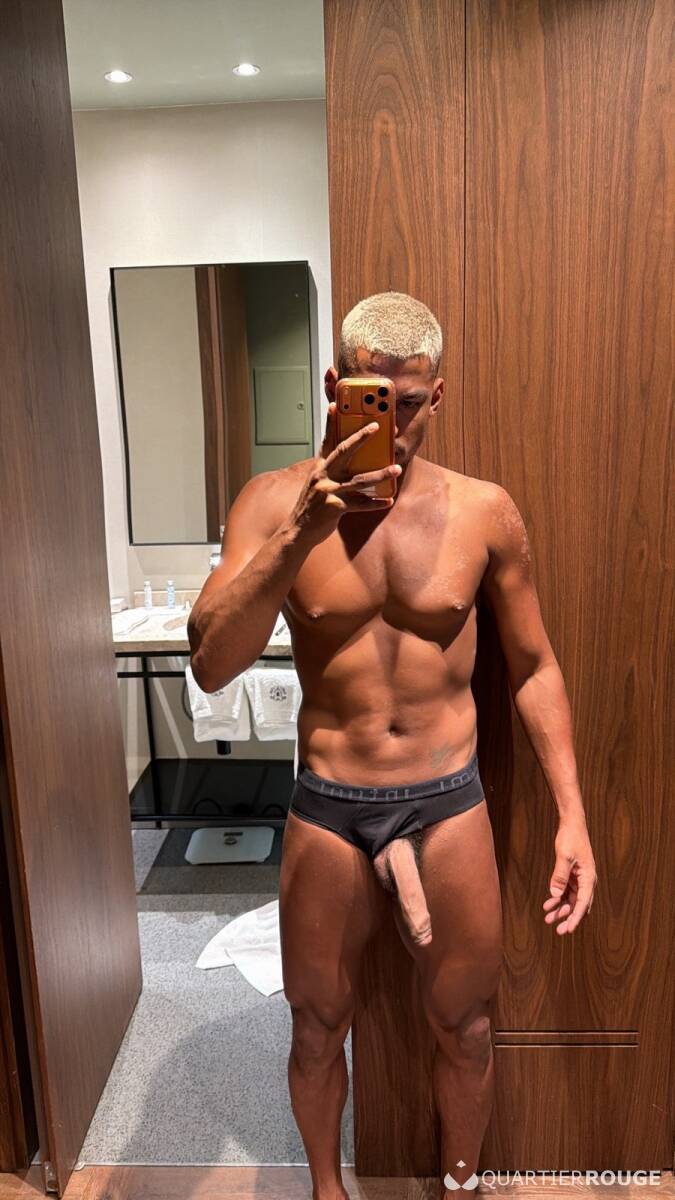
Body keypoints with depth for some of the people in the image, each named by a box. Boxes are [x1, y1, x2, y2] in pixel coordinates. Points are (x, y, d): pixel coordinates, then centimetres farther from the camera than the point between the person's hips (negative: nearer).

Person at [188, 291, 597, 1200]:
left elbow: (533, 668, 2)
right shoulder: (275, 501, -10)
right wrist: (301, 532, -32)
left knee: (463, 1025, 19)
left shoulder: (485, 510, -7)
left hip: (449, 802, 1)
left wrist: (571, 815, -1)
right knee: (319, 1024, 20)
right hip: (327, 809, 0)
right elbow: (210, 666, -21)